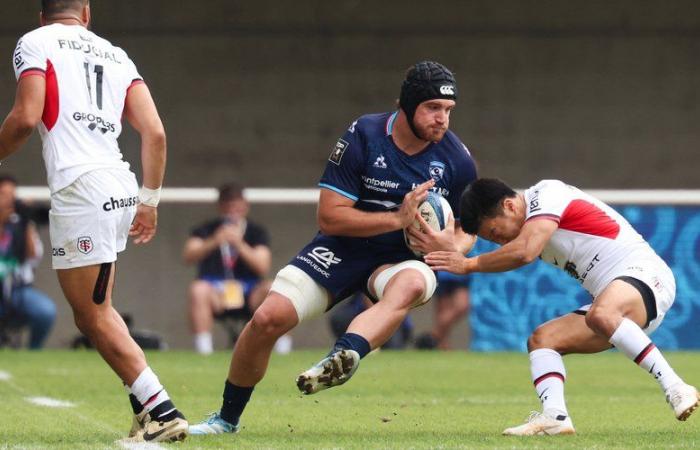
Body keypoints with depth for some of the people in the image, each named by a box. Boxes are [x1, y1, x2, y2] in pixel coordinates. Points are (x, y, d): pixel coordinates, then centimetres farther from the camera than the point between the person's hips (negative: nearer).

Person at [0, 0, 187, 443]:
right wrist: (150, 200, 19)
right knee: (96, 310, 18)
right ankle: (146, 405, 7)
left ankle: (161, 410, -10)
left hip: (80, 187, -7)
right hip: (121, 188, 7)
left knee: (93, 316, -2)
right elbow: (155, 132, 12)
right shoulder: (116, 55, 21)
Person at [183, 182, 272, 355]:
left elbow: (263, 268, -9)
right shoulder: (206, 230, 5)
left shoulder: (256, 232, 6)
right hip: (215, 295, -1)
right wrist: (214, 242, -30)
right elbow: (188, 256, -14)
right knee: (198, 289, -33)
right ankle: (203, 348, -33)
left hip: (248, 295, 1)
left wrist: (239, 244, -22)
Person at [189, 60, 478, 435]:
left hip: (401, 259, 0)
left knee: (412, 284, -38)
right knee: (269, 318, -14)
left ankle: (344, 355, -61)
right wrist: (397, 218, -26)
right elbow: (329, 217, -16)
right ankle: (227, 419, 8)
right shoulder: (363, 136, -15)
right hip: (341, 249, 0)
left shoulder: (456, 158, -8)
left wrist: (451, 245, -19)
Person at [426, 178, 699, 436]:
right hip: (611, 302, 10)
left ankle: (675, 388, -37)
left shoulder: (546, 193, -11)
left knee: (601, 316, -39)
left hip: (643, 272, -10)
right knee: (541, 339, 0)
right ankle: (554, 416, -22)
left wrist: (469, 265, -14)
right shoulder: (533, 222, 19)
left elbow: (524, 252, -23)